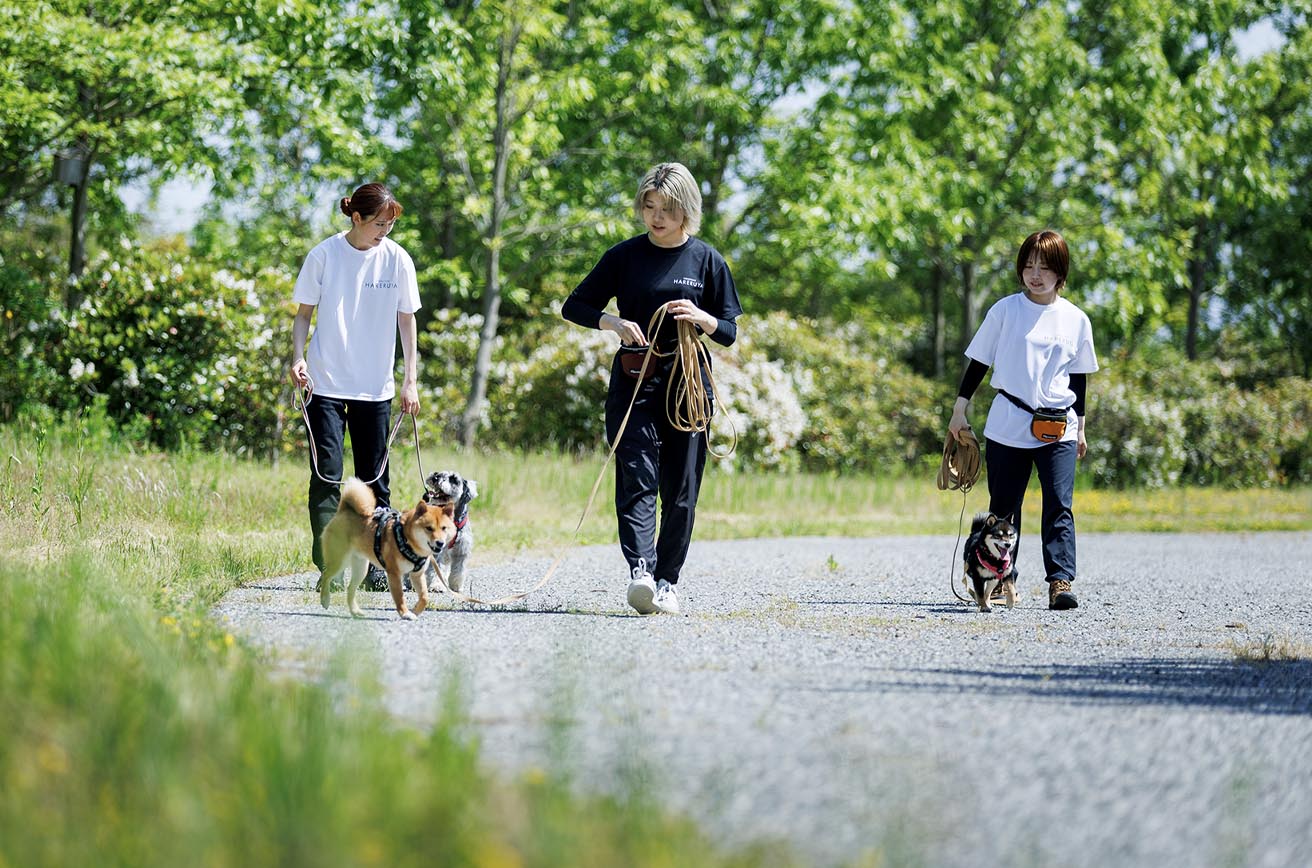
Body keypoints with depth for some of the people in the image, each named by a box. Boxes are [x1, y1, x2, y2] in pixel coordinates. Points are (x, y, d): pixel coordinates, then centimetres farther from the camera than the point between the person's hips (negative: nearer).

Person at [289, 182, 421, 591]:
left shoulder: (398, 260, 0)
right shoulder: (324, 256, -5)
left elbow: (406, 319, 6)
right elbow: (304, 313, 4)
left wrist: (411, 379, 2)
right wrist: (298, 357, -11)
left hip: (376, 387, 2)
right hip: (327, 383, -2)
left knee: (375, 479, 6)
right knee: (326, 473, -9)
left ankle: (374, 564, 13)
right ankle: (328, 563, -10)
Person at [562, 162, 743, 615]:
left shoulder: (706, 261, 4)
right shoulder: (625, 256, 5)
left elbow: (729, 333, 6)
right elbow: (574, 306, 9)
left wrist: (701, 318, -15)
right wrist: (615, 322, -10)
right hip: (634, 385, -1)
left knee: (680, 490, 2)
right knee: (637, 480, -14)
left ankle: (668, 580, 10)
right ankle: (641, 572, -28)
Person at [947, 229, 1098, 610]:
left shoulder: (1075, 320, 6)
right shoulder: (1005, 310, 2)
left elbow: (1079, 377, 15)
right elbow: (979, 361, 7)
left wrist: (1080, 427, 16)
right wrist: (960, 410, 3)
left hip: (1058, 429, 0)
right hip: (1007, 426, 0)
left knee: (1059, 506, -13)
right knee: (1004, 508, 7)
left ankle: (1061, 582, -19)